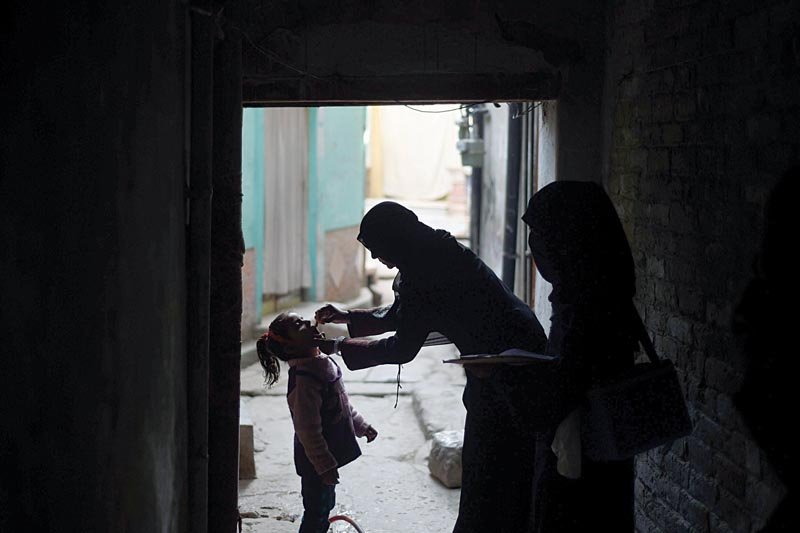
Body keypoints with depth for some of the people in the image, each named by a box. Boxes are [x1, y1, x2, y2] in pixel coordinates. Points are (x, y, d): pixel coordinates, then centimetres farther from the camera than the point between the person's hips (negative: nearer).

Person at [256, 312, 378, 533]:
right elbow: (308, 430, -26)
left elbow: (342, 404, 18)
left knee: (325, 505, 22)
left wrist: (361, 426, 23)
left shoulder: (322, 364, 3)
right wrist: (325, 465, -23)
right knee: (316, 510, 3)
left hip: (330, 454, 9)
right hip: (316, 462, -9)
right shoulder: (303, 378, -27)